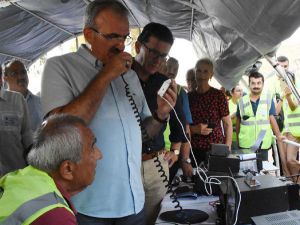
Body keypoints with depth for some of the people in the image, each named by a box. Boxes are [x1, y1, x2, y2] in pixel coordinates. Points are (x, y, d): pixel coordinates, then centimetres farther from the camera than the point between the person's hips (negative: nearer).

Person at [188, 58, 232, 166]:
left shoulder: (219, 95, -2)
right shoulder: (188, 97, 7)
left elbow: (227, 124, -1)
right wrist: (194, 129, -7)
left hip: (216, 149, -2)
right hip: (193, 150, 2)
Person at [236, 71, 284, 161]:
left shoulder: (268, 99, 1)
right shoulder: (242, 101, 3)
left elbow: (272, 118, 0)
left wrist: (278, 135, -8)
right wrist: (238, 139, 11)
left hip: (263, 144, 0)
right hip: (245, 144, 1)